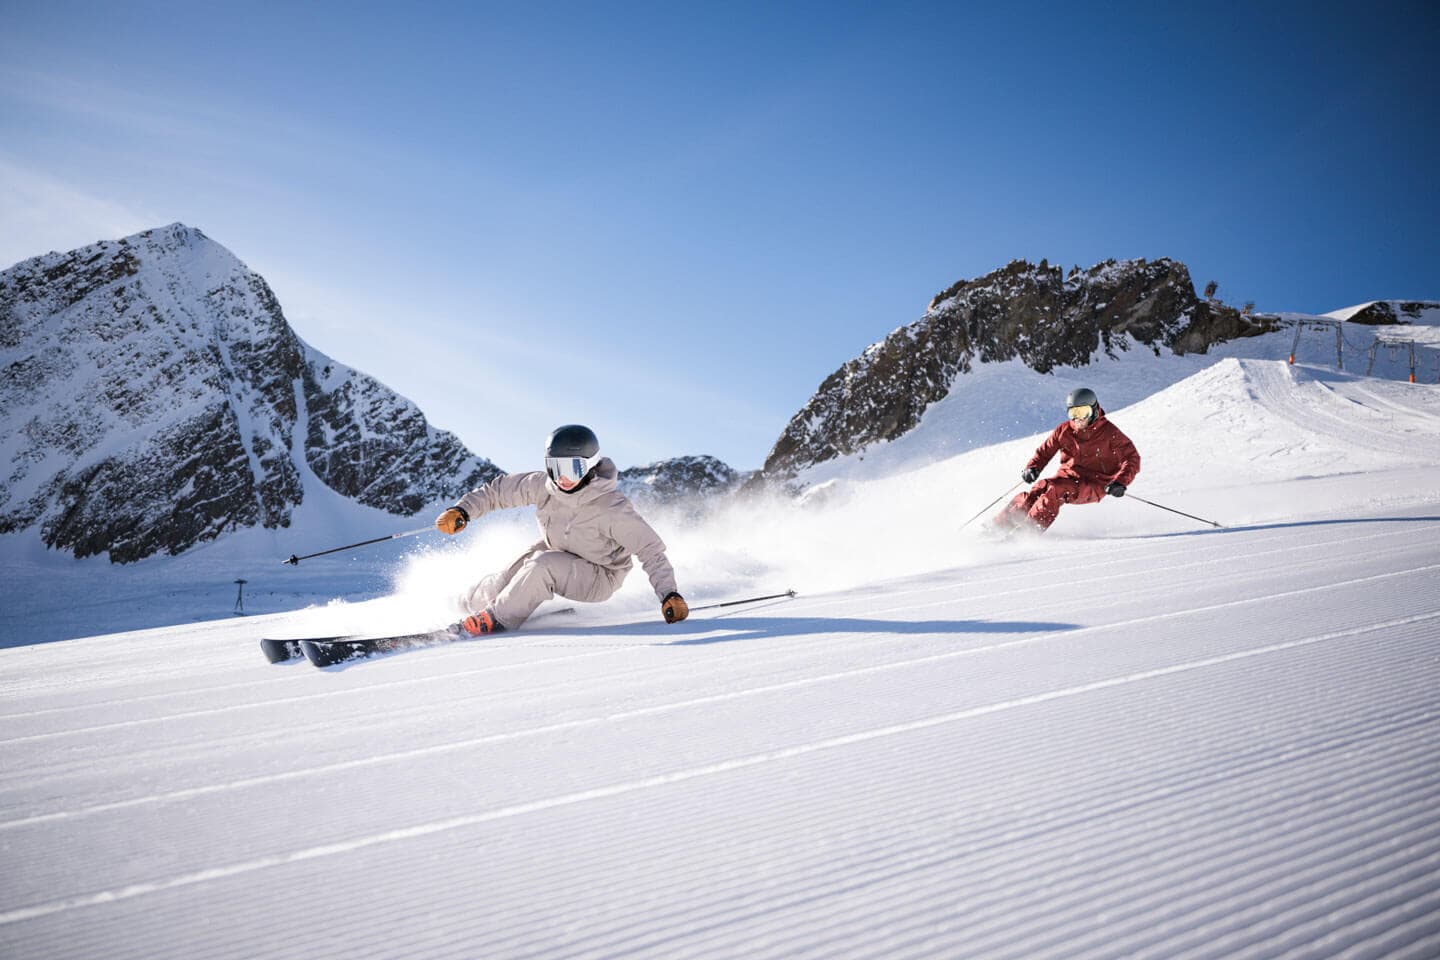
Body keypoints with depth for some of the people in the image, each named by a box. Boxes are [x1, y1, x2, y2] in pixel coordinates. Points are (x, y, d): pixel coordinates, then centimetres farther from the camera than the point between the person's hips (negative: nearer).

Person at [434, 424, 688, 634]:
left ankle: (498, 621, -17)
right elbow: (499, 489, -5)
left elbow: (650, 549, -27)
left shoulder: (612, 508, -32)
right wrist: (463, 510, -19)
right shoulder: (543, 485, -19)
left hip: (598, 578, -5)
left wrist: (669, 595, -36)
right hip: (552, 553, 5)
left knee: (543, 565, -35)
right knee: (484, 596, 0)